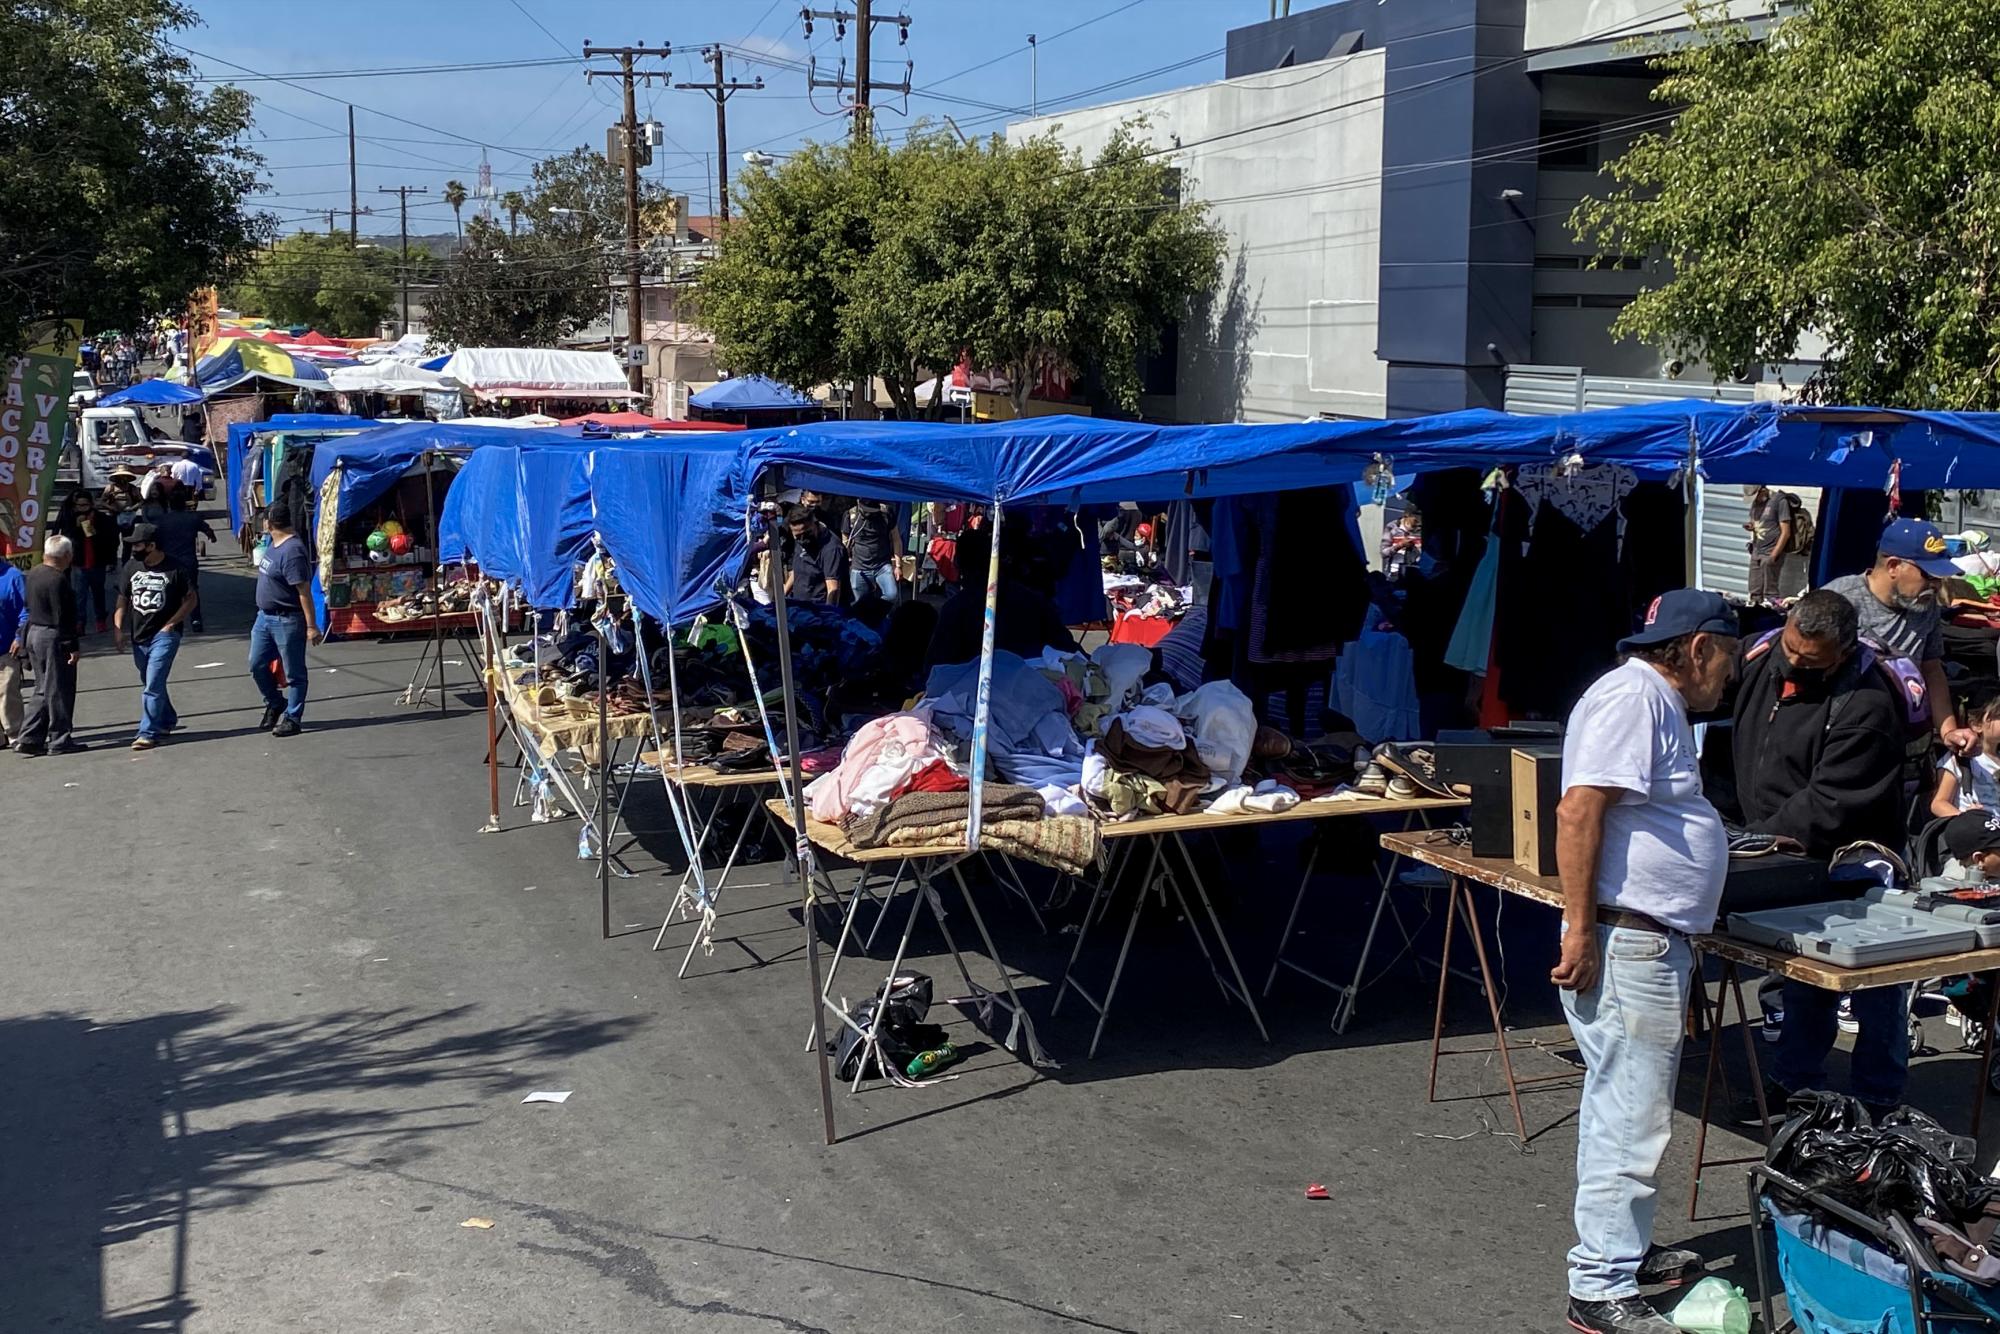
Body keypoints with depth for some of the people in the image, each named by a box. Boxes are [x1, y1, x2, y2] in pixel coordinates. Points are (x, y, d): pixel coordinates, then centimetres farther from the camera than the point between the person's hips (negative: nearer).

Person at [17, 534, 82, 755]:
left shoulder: (34, 573, 8)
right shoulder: (58, 580, -20)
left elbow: (30, 607, 15)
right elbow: (62, 618, -20)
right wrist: (72, 646, -17)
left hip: (34, 635, 9)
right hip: (53, 638, -9)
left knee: (44, 690, 15)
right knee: (59, 691, 1)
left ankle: (29, 738, 13)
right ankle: (59, 740, 7)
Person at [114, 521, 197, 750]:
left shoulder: (174, 570, -9)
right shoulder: (131, 568, 5)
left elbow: (190, 600, -3)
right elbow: (122, 601, 9)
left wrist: (170, 624, -10)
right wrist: (117, 629, -2)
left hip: (164, 636, -6)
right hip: (139, 636, 6)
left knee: (153, 685, -13)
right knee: (151, 684, 18)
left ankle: (148, 733, -12)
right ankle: (167, 721, 38)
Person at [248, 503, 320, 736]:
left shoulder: (292, 551, -22)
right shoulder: (274, 545, 9)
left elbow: (304, 592, -23)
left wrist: (311, 626, -23)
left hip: (287, 620, -10)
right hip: (265, 616, 10)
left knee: (294, 673, 2)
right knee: (257, 665, 15)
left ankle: (292, 718, 10)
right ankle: (274, 705, 34)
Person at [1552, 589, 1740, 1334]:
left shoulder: (1660, 702, 18)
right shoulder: (1633, 696, -15)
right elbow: (1578, 810, -23)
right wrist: (1580, 930, -25)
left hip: (1656, 943, 11)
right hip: (1627, 942, -11)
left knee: (1624, 1111, 19)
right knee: (1631, 1120, -6)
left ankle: (1623, 1251, 30)